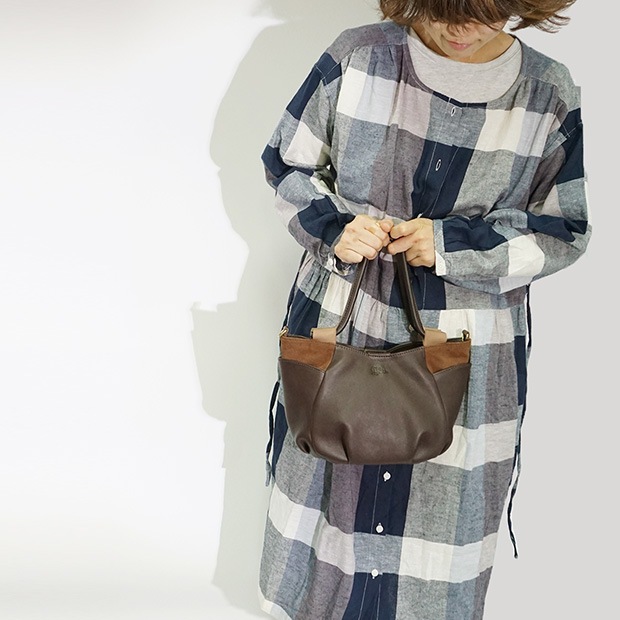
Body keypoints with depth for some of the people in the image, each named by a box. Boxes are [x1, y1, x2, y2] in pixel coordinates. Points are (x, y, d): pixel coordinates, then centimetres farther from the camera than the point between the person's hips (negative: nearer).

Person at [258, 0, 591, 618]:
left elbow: (562, 232, -3)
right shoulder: (357, 58, -10)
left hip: (469, 356, 0)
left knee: (444, 507, 13)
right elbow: (286, 161, 2)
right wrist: (332, 226, -17)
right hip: (340, 326, 1)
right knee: (326, 483, 19)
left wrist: (452, 245, -17)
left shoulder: (548, 94, -9)